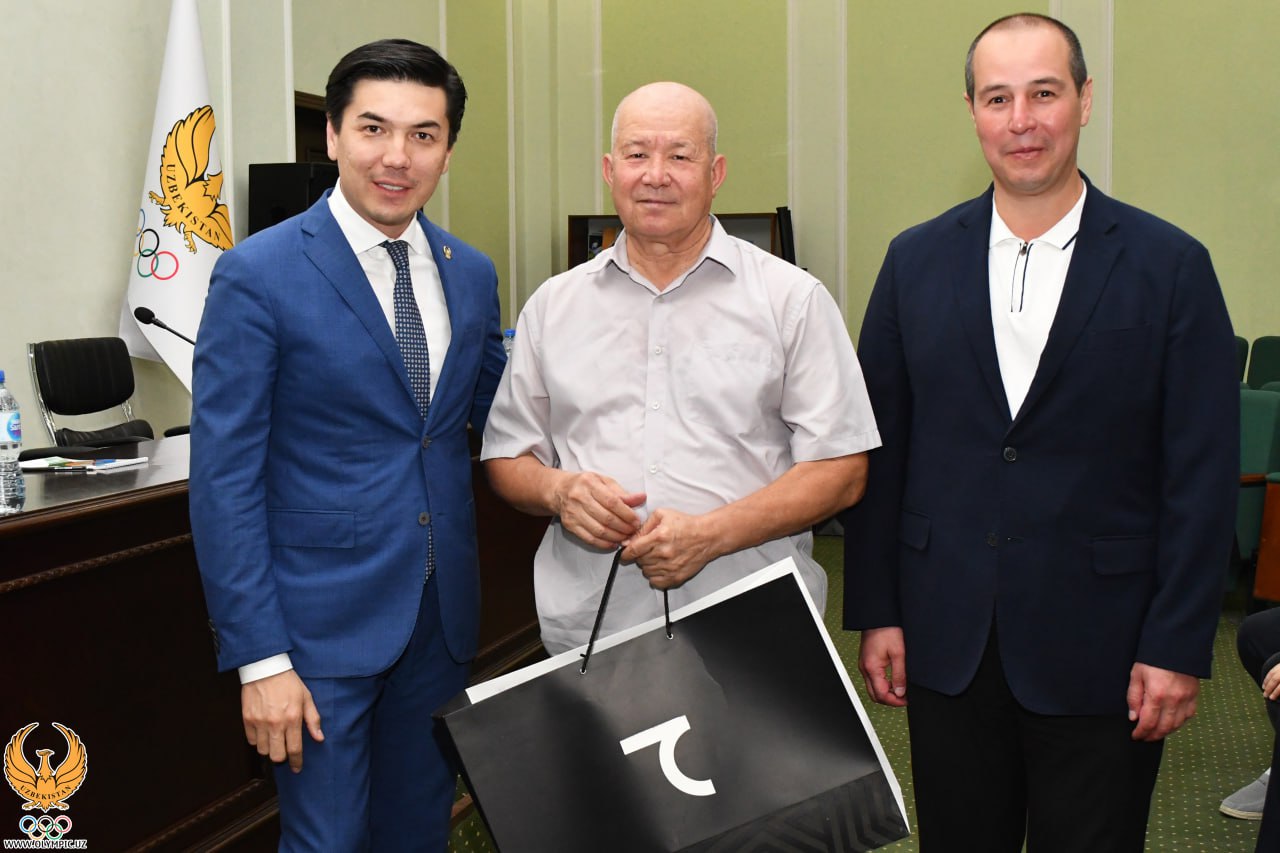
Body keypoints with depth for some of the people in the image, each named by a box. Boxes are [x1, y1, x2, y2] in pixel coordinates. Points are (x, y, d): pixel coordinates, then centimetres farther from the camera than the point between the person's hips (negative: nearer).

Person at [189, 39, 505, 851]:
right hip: (322, 621, -5)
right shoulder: (259, 275, -11)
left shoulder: (472, 274, 5)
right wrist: (259, 658, -15)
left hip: (442, 615, 5)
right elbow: (224, 478, -12)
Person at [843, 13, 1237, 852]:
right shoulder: (917, 260, 3)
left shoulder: (1171, 266, -4)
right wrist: (876, 611, 2)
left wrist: (1178, 648, -7)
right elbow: (879, 452, 4)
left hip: (1100, 652, -2)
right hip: (947, 643, 2)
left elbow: (1203, 476, -4)